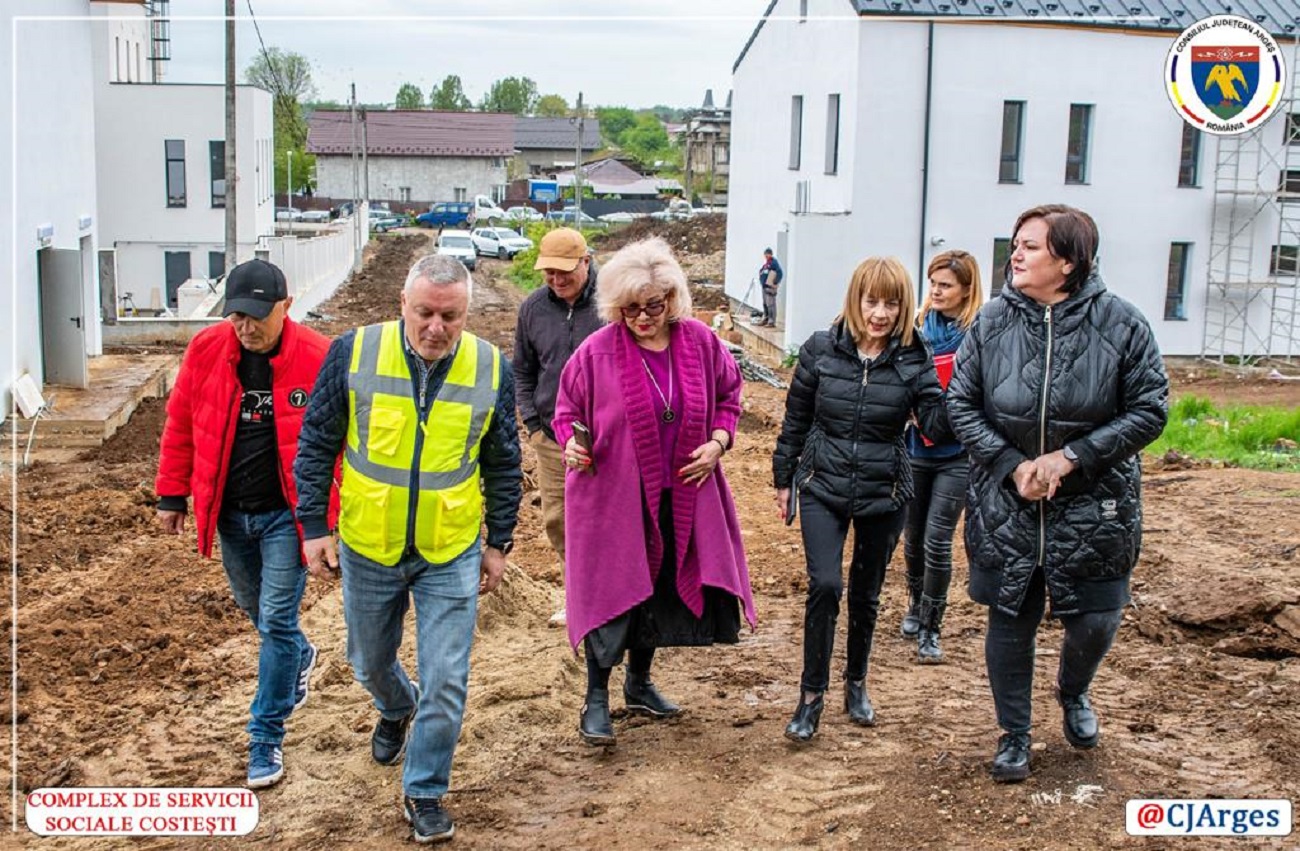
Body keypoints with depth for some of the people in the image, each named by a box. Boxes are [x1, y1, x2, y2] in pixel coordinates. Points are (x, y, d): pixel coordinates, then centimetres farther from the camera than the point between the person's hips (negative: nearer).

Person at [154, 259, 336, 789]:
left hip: (286, 514, -4)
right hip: (229, 513, 5)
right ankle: (299, 658, 53)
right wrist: (172, 494, 8)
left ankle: (266, 737, 11)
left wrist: (331, 517, -12)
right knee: (255, 609, 22)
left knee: (277, 621, -2)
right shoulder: (205, 350, -6)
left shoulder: (318, 359, -17)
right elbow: (180, 425, 6)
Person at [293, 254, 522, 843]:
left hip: (451, 556, -1)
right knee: (370, 663, 21)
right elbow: (316, 445, -3)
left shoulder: (491, 368, -8)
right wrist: (315, 526, -4)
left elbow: (503, 467, 4)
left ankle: (424, 792, 19)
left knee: (445, 683, -1)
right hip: (367, 550, 1)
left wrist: (499, 543, 7)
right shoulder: (353, 353, -11)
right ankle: (396, 710, 55)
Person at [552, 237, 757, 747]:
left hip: (679, 494, 4)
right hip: (612, 493, -4)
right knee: (612, 592, -2)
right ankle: (596, 700, 13)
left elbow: (728, 394, 12)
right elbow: (568, 410, 1)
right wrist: (572, 444, -19)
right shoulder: (597, 351, -11)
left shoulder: (699, 341, -2)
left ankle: (639, 684, 36)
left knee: (662, 591, 15)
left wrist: (718, 441, -3)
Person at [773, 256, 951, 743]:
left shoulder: (913, 361, -7)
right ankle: (811, 696, 1)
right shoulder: (821, 350, -6)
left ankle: (856, 684, 34)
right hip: (823, 489, -1)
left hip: (883, 495, 1)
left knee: (866, 593, 13)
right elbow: (795, 420, 3)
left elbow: (937, 427, -15)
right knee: (825, 585, -13)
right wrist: (783, 479, 7)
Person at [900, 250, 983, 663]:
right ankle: (916, 605, 39)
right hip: (916, 447, 4)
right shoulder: (919, 326, 2)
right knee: (913, 535, 16)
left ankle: (931, 629, 9)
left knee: (937, 541, -5)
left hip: (957, 454, -4)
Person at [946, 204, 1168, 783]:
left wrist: (1073, 456, -17)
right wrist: (1011, 464, -13)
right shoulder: (993, 321, -6)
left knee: (1094, 622, 7)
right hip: (1006, 503, 1)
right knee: (1009, 624, 9)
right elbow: (961, 405, -1)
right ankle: (1014, 736, 30)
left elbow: (1150, 411, -8)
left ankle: (1073, 694, 43)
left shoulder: (1120, 323, -11)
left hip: (1093, 505, -1)